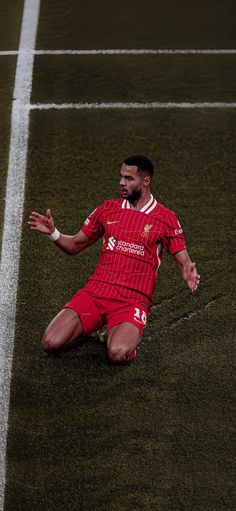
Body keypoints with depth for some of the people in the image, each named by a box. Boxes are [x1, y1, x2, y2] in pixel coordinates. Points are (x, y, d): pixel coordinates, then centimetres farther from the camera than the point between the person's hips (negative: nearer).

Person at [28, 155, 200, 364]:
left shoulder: (166, 218, 2)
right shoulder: (108, 209, 12)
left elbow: (184, 262, 3)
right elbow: (75, 246, 19)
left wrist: (190, 275, -21)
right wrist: (52, 232, -1)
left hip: (133, 300, -3)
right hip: (95, 292, 4)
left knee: (118, 353, -33)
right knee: (50, 343, -17)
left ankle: (123, 334, 4)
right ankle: (89, 326, 14)